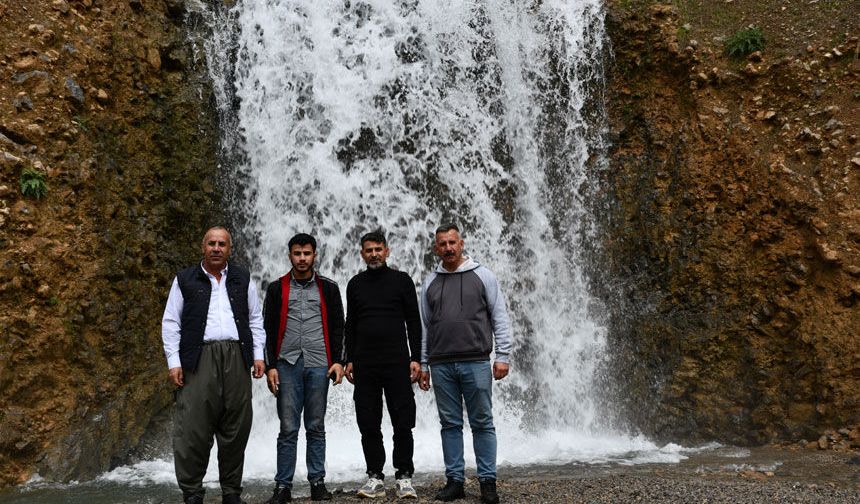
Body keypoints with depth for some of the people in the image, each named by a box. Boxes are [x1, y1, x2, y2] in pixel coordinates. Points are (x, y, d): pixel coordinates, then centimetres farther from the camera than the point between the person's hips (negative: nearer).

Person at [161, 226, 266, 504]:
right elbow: (170, 323, 6)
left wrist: (258, 355, 7)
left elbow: (255, 319, 17)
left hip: (236, 358, 2)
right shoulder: (185, 280, 9)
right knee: (193, 429, -6)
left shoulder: (242, 279, 15)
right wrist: (173, 362, -3)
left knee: (236, 429, 5)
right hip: (199, 359, -2)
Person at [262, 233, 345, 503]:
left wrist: (338, 360, -3)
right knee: (288, 429, 1)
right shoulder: (277, 288, 7)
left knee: (316, 428, 6)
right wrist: (270, 365, -1)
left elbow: (338, 327, 7)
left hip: (319, 365, 0)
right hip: (287, 365, 0)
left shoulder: (328, 288, 8)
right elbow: (269, 329, 6)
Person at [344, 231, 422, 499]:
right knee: (368, 424, 4)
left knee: (403, 422, -2)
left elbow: (414, 322, 2)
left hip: (397, 362, -2)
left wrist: (416, 359, -5)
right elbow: (350, 325, 14)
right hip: (364, 364, 3)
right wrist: (349, 360, 7)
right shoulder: (355, 284, 11)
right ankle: (375, 477, 13)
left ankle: (404, 477, 7)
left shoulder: (402, 280, 4)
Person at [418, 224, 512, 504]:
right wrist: (422, 365, 10)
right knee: (450, 424, 7)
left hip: (476, 362, -3)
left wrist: (502, 356, -6)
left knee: (482, 424, 1)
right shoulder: (430, 283, 12)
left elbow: (500, 318, 2)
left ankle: (487, 481, 8)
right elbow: (424, 327, 14)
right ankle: (455, 480, 14)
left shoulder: (483, 276, 4)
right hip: (441, 365, 3)